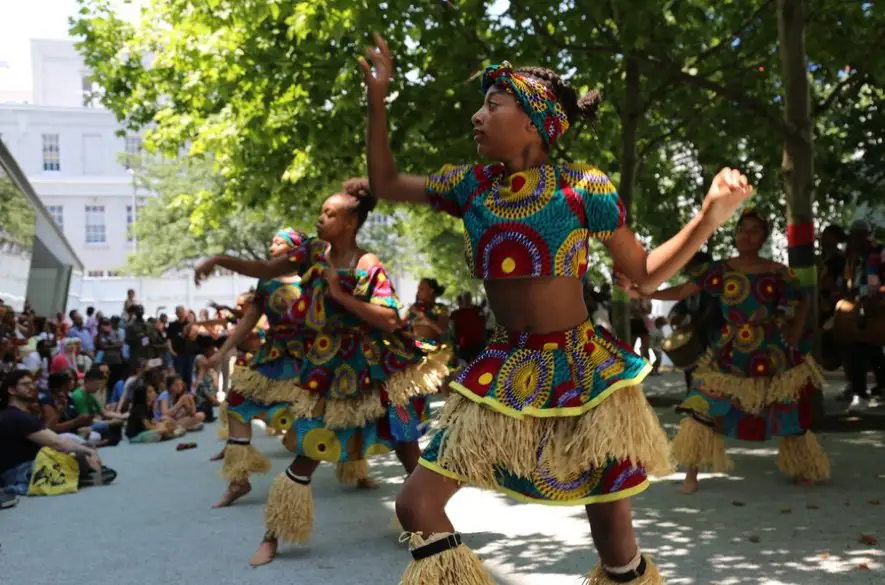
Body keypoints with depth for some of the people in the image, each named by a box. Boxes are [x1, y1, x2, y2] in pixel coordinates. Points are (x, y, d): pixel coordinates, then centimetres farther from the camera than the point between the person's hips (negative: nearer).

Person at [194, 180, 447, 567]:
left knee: (405, 445, 8)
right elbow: (267, 270, -4)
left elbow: (391, 320, -22)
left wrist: (341, 294, -24)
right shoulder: (313, 250, -1)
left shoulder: (369, 267, -14)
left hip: (370, 371, -2)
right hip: (325, 372, 2)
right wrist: (222, 261, -18)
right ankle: (272, 536, 11)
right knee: (307, 453, 2)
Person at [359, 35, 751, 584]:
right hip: (503, 376, 4)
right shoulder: (473, 184, 2)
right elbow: (387, 183, 14)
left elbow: (646, 274, -2)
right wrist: (378, 97, 8)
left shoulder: (583, 188, -10)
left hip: (583, 377, -4)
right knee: (417, 505, 1)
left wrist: (712, 216, -16)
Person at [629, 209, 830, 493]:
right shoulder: (720, 270, -3)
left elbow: (803, 302, 9)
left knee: (790, 414, 9)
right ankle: (692, 474, 3)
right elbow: (682, 291, -6)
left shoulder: (778, 272, -4)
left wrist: (796, 333, -4)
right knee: (704, 409, -9)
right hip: (730, 354, 0)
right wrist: (644, 293, -15)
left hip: (772, 353, 0)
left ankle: (803, 470, 32)